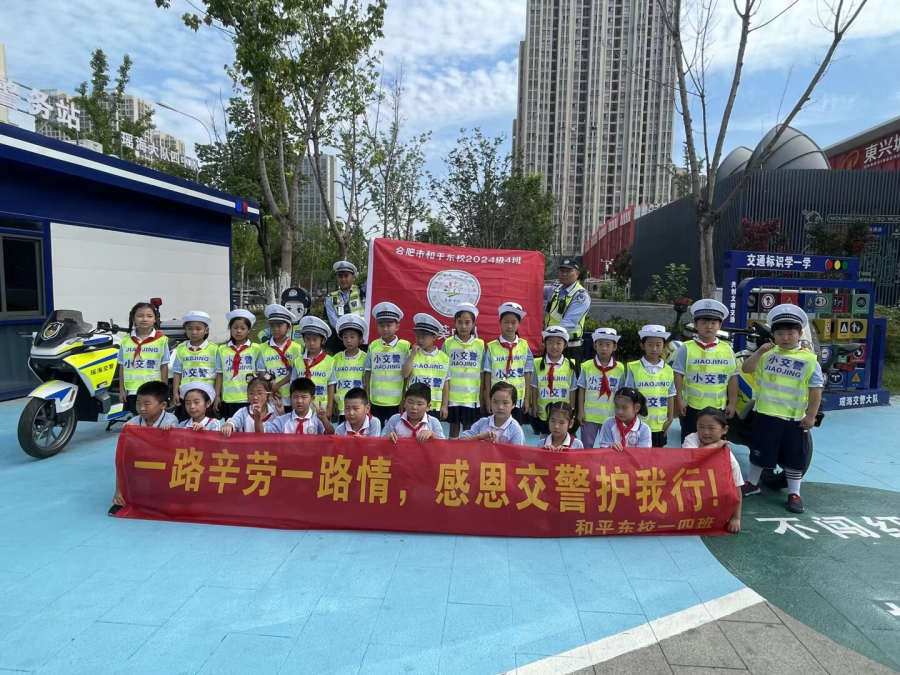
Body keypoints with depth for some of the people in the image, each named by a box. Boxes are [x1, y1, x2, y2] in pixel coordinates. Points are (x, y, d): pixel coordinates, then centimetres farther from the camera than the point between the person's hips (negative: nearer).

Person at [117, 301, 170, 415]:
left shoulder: (161, 340, -4)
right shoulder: (126, 340, 4)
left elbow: (164, 367, -2)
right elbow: (122, 367, 8)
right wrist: (121, 389, 6)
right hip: (132, 391, 2)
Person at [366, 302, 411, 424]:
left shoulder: (405, 346, -5)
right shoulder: (373, 346, 2)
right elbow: (368, 374, 6)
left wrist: (405, 400, -2)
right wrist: (367, 398, 4)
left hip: (397, 401, -2)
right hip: (376, 400, 2)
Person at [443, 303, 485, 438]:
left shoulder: (480, 344, -1)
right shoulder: (448, 343, -1)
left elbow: (482, 374, 3)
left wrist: (482, 397, 3)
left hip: (472, 397, 0)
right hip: (452, 396, 0)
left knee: (469, 430, 9)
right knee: (454, 428, 11)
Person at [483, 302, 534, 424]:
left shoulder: (524, 346, -1)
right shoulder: (492, 347, -5)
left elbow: (527, 374, 2)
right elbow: (487, 374, -2)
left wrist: (527, 398, 1)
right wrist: (488, 399, -2)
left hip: (517, 399, 1)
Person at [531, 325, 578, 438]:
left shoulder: (570, 366, -7)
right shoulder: (538, 364, -6)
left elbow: (572, 390, -2)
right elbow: (535, 388, 0)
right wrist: (534, 405, -1)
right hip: (543, 412, 1)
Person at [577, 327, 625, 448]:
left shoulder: (620, 368, -3)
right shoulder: (587, 366, -4)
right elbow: (581, 390, 0)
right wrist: (580, 411, -2)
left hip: (611, 416, 1)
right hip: (589, 415, -1)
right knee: (587, 446, 9)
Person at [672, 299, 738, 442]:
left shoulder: (727, 350, 3)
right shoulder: (686, 349, -6)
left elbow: (733, 378, 7)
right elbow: (678, 376, -6)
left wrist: (732, 403, 5)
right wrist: (678, 401, -9)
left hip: (718, 408, 3)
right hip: (692, 407, -3)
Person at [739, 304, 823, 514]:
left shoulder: (809, 360, -6)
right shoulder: (768, 354, 1)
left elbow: (815, 389, -5)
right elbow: (746, 369, -6)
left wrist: (811, 416, -9)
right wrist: (759, 352, -19)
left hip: (794, 418, -1)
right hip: (766, 414, 2)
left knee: (794, 457, 8)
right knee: (759, 451, 14)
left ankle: (794, 493, 23)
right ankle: (752, 483, 31)